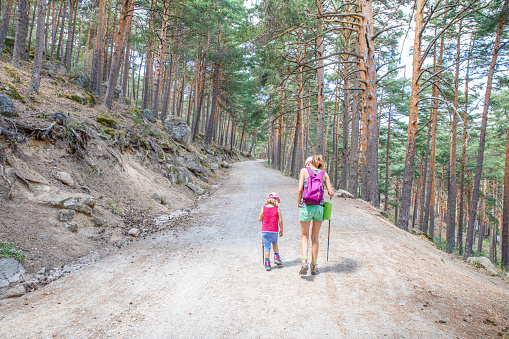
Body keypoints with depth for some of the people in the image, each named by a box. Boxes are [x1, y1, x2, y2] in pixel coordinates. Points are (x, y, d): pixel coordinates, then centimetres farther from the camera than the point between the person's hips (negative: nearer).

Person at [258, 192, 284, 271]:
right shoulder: (277, 209, -4)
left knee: (266, 246, 3)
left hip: (265, 231, 0)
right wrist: (281, 230, 9)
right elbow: (280, 221, -4)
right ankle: (276, 258, 20)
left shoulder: (263, 208, -1)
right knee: (275, 243, 27)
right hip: (274, 231, 0)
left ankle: (267, 264, 2)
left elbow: (259, 219, 4)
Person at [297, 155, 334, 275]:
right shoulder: (324, 174, 9)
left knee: (304, 236, 12)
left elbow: (300, 190, -7)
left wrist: (299, 204, 5)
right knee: (315, 238, 15)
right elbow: (331, 193, 3)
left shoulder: (304, 171, 4)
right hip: (319, 207, 2)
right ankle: (313, 266, 19)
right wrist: (331, 189, 26)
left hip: (306, 207, -2)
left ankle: (304, 262, -6)